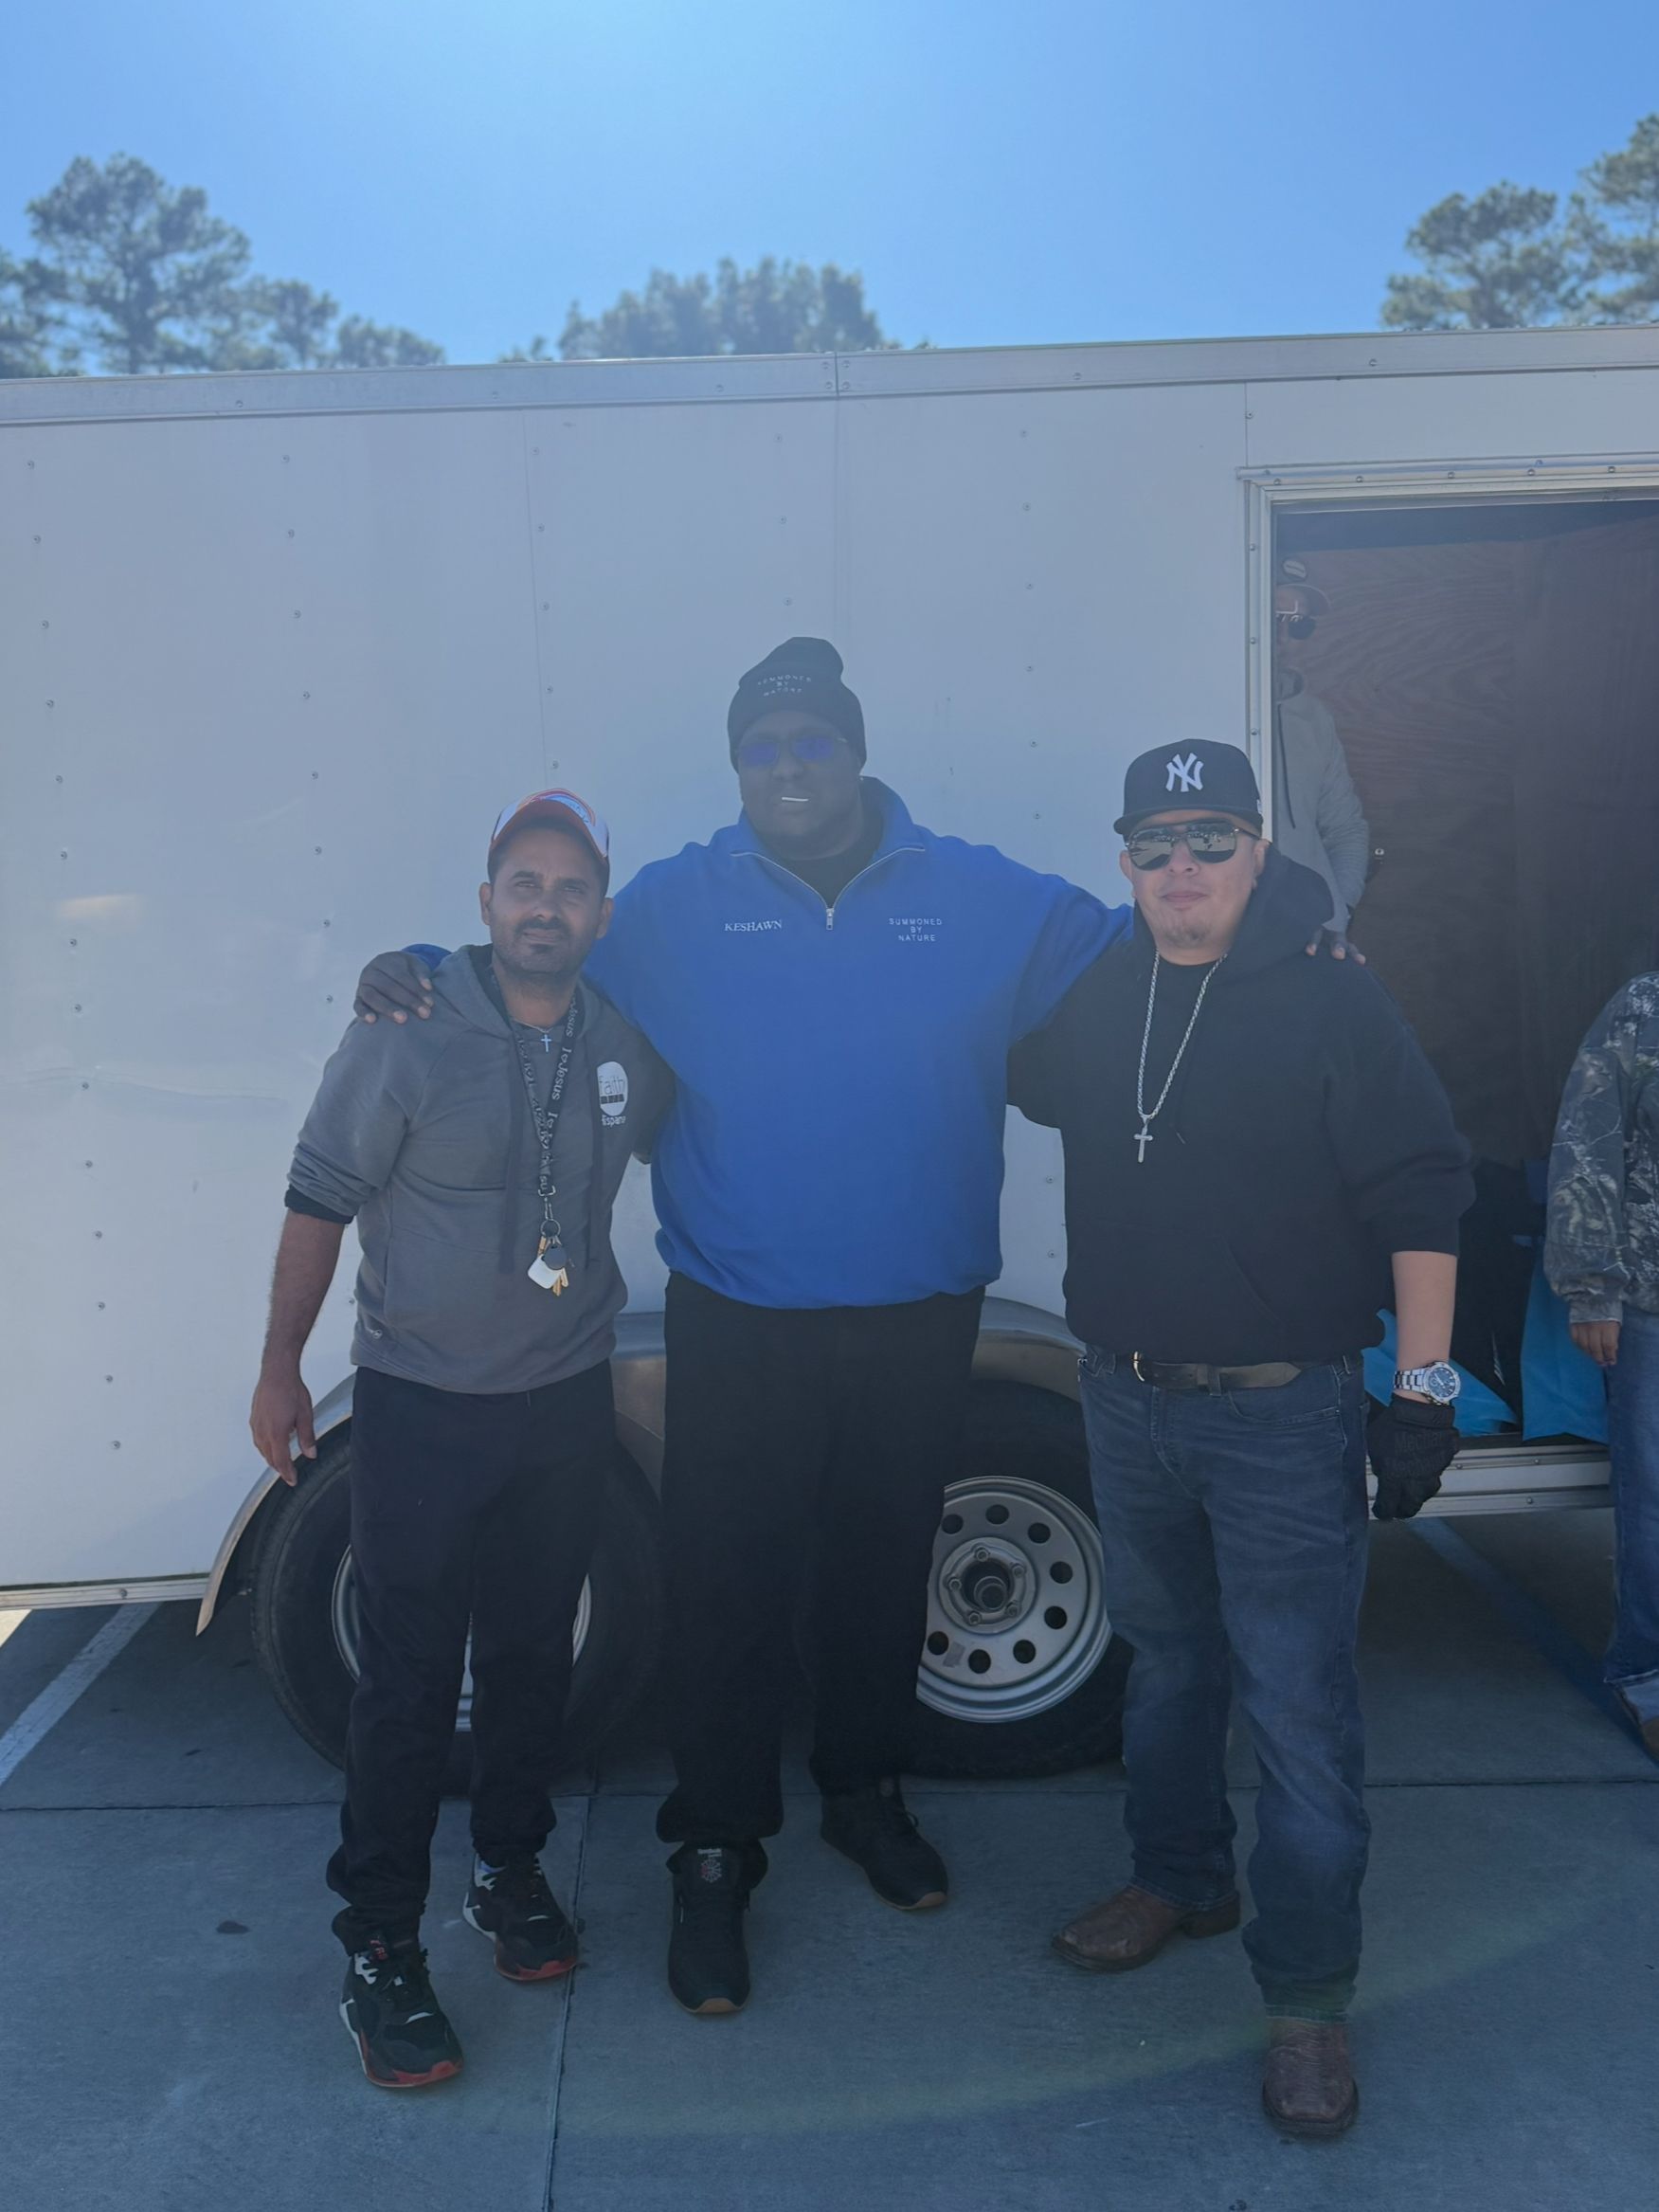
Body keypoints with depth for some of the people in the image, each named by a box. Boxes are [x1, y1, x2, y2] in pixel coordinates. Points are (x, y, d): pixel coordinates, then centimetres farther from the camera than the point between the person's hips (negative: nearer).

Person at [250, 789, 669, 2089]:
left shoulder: (626, 1044, -3)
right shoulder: (407, 1035, -14)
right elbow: (320, 1202, -8)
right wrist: (280, 1368, -5)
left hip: (567, 1399, 4)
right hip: (423, 1407, -3)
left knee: (534, 1659, 16)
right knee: (409, 1683, 1)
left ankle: (512, 1872, 37)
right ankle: (380, 1948, 17)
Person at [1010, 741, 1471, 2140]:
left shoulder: (1334, 1003, -11)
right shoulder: (1094, 999, 3)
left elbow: (1420, 1199, -11)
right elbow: (1030, 1087, 25)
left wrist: (1424, 1385, -14)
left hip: (1280, 1413, -5)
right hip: (1127, 1399, 5)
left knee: (1301, 1709, 0)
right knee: (1167, 1660, 22)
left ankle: (1308, 1997, 17)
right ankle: (1180, 1879, 43)